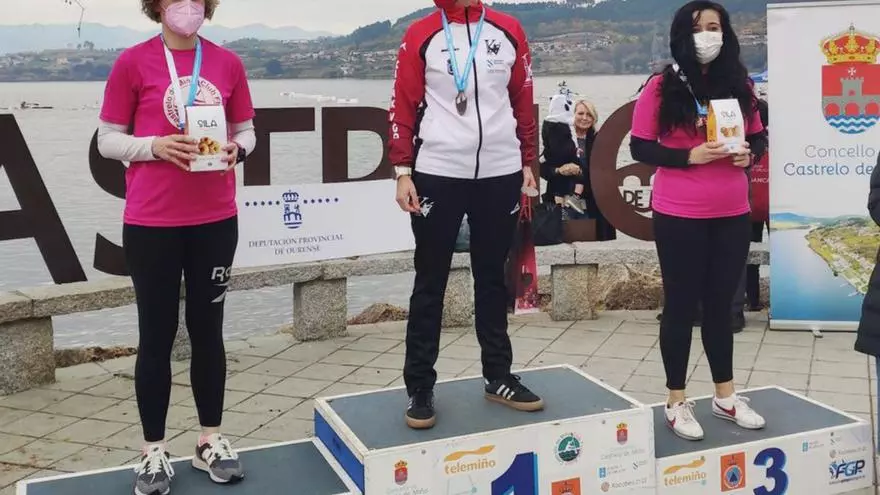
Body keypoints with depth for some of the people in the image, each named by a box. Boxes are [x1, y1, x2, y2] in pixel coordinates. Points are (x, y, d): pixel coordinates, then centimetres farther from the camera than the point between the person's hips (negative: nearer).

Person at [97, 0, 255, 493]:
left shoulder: (228, 63, 5)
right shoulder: (133, 62, -2)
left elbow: (247, 130, 14)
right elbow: (108, 141, 0)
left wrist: (237, 148, -8)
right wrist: (155, 145, -17)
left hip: (215, 219, 3)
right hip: (151, 222, -2)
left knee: (208, 329, 12)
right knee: (156, 335, 5)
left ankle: (211, 441, 24)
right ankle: (155, 451, 18)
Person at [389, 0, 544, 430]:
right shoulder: (420, 35, 1)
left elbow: (524, 101, 12)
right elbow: (403, 106, -1)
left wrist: (528, 162, 12)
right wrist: (403, 171, -6)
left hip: (501, 173, 3)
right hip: (437, 174, -2)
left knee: (492, 277, 12)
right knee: (430, 282, 4)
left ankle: (498, 377, 24)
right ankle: (420, 387, 13)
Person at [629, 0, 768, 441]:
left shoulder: (739, 84, 6)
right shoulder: (662, 87, -6)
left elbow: (758, 135, 16)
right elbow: (640, 147, -7)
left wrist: (749, 152, -6)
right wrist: (689, 155, -19)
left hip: (732, 214, 4)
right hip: (679, 217, -4)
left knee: (721, 304, 14)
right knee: (681, 305, 4)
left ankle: (725, 396, 28)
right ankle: (676, 402, 16)